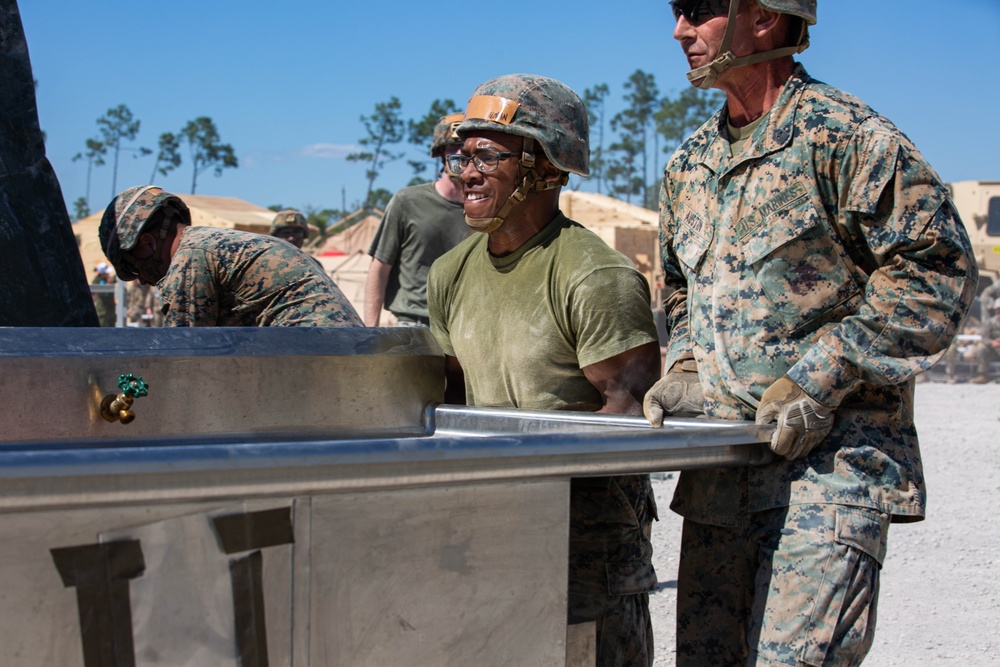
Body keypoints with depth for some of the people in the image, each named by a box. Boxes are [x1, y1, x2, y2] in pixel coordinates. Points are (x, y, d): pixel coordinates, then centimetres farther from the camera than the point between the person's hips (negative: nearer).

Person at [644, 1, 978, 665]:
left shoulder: (845, 134, -8)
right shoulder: (690, 163, 16)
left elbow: (937, 270, -12)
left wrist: (818, 380, -16)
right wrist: (683, 372, 8)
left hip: (830, 461, -7)